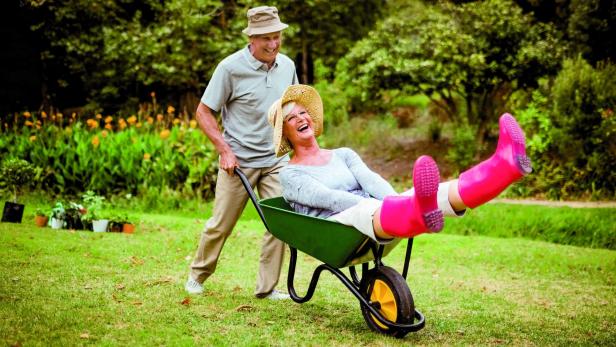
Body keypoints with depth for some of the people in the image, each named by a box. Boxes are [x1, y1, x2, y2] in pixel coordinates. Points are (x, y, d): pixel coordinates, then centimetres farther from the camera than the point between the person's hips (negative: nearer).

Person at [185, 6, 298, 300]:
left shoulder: (287, 66, 3)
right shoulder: (231, 68, -13)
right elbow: (203, 112, -7)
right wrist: (224, 150, -14)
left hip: (276, 159, 4)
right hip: (239, 160, -4)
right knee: (221, 224, 6)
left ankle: (267, 287, 10)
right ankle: (197, 275, 28)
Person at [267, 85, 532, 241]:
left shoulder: (343, 155, 25)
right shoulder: (289, 175, 11)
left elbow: (371, 181, 4)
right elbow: (326, 198, -9)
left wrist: (397, 203, -18)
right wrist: (373, 206, -26)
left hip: (380, 229, 5)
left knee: (424, 196, -25)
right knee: (365, 211, -40)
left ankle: (504, 167, -51)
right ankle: (419, 213, -77)